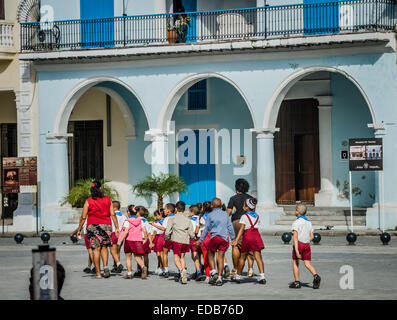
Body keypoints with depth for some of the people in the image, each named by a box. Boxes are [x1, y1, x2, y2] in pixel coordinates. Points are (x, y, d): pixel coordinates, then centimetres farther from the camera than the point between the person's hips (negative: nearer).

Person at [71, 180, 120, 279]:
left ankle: (98, 273, -1)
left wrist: (79, 229, 10)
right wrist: (117, 228, 4)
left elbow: (83, 217, 1)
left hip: (93, 226, -2)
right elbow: (113, 214, 2)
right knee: (104, 247, 16)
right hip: (106, 225, 2)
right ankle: (105, 266, -6)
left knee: (96, 248, 0)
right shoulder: (107, 199, 5)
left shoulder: (88, 201, 0)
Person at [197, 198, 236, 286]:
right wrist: (233, 239, 19)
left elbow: (206, 229, 6)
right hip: (225, 238, 2)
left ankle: (213, 272, -3)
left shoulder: (210, 215, 5)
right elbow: (230, 227, 12)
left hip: (215, 237, -2)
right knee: (221, 257, 4)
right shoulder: (225, 214, 12)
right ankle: (219, 278, 1)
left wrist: (200, 241, 13)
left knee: (210, 254, 15)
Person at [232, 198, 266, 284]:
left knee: (243, 257, 9)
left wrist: (236, 240, -12)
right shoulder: (257, 216, 13)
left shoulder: (244, 216, -1)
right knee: (258, 257, -3)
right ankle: (262, 276, -17)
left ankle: (238, 276, 20)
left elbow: (241, 229, -8)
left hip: (247, 236, -3)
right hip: (256, 235, 3)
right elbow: (256, 226, 14)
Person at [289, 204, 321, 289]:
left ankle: (297, 282, 8)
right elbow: (312, 236, 14)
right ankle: (316, 276, -20)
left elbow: (295, 236, -16)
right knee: (308, 264, 5)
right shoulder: (308, 222, 13)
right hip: (307, 244, 5)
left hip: (299, 243, -5)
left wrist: (296, 250, -20)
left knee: (295, 263, 8)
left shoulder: (296, 222, -7)